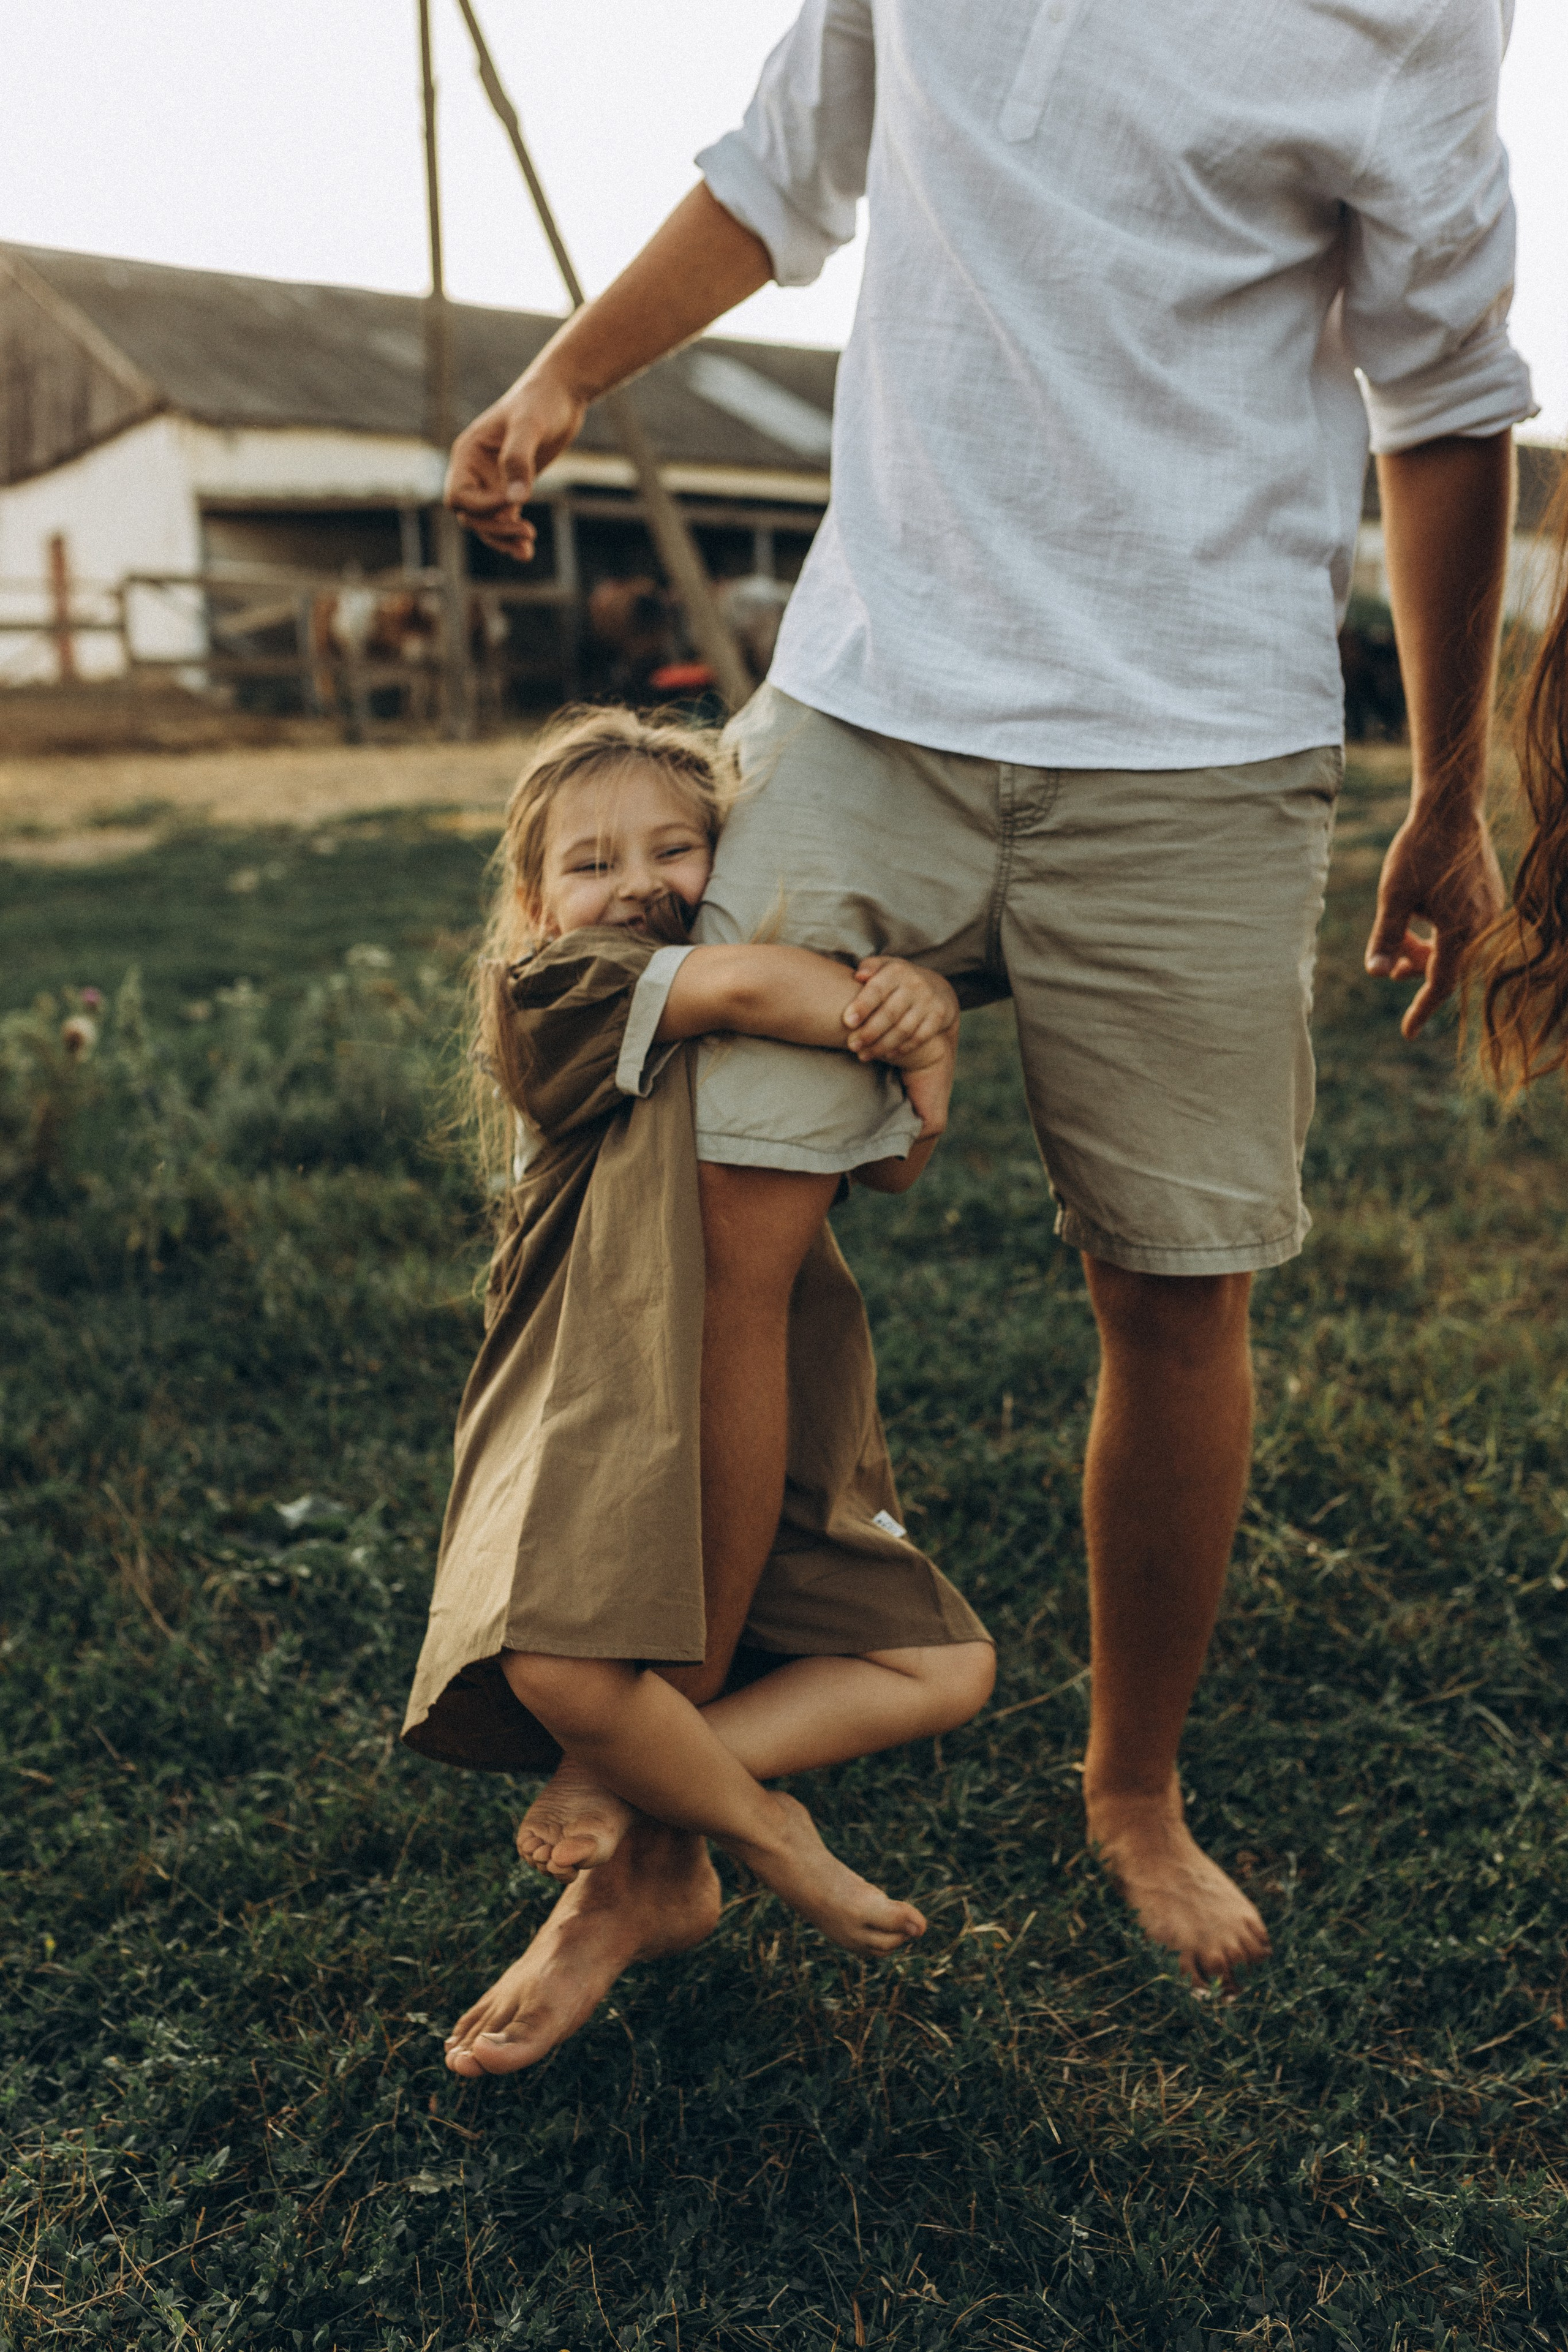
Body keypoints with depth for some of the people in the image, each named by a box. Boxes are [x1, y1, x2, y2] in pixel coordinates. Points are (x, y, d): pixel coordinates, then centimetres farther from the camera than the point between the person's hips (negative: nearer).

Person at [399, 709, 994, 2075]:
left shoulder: (775, 1036, 14)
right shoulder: (551, 996, -8)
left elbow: (896, 1167, 5)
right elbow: (738, 986, -25)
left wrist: (926, 1029, -13)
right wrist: (895, 1028, -11)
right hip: (600, 1437, -6)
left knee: (945, 1667, 0)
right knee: (560, 1670, -30)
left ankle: (616, 1797, 1)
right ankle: (761, 1834, 1)